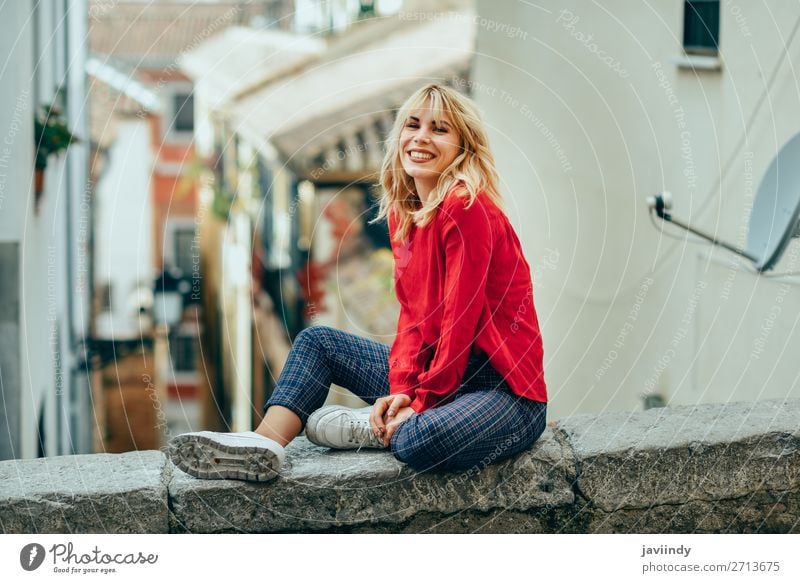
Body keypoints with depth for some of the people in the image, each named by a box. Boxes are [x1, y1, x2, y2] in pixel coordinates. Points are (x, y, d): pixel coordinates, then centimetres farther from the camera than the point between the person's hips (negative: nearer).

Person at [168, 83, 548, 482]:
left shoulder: (467, 209, -17)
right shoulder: (403, 213, 8)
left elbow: (461, 319, -19)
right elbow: (413, 314, 6)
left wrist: (422, 402, -15)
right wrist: (402, 390, -9)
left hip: (507, 388, -8)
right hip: (440, 371, 9)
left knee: (419, 441, -38)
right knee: (316, 341, 9)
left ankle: (367, 426, -5)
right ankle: (263, 445, -12)